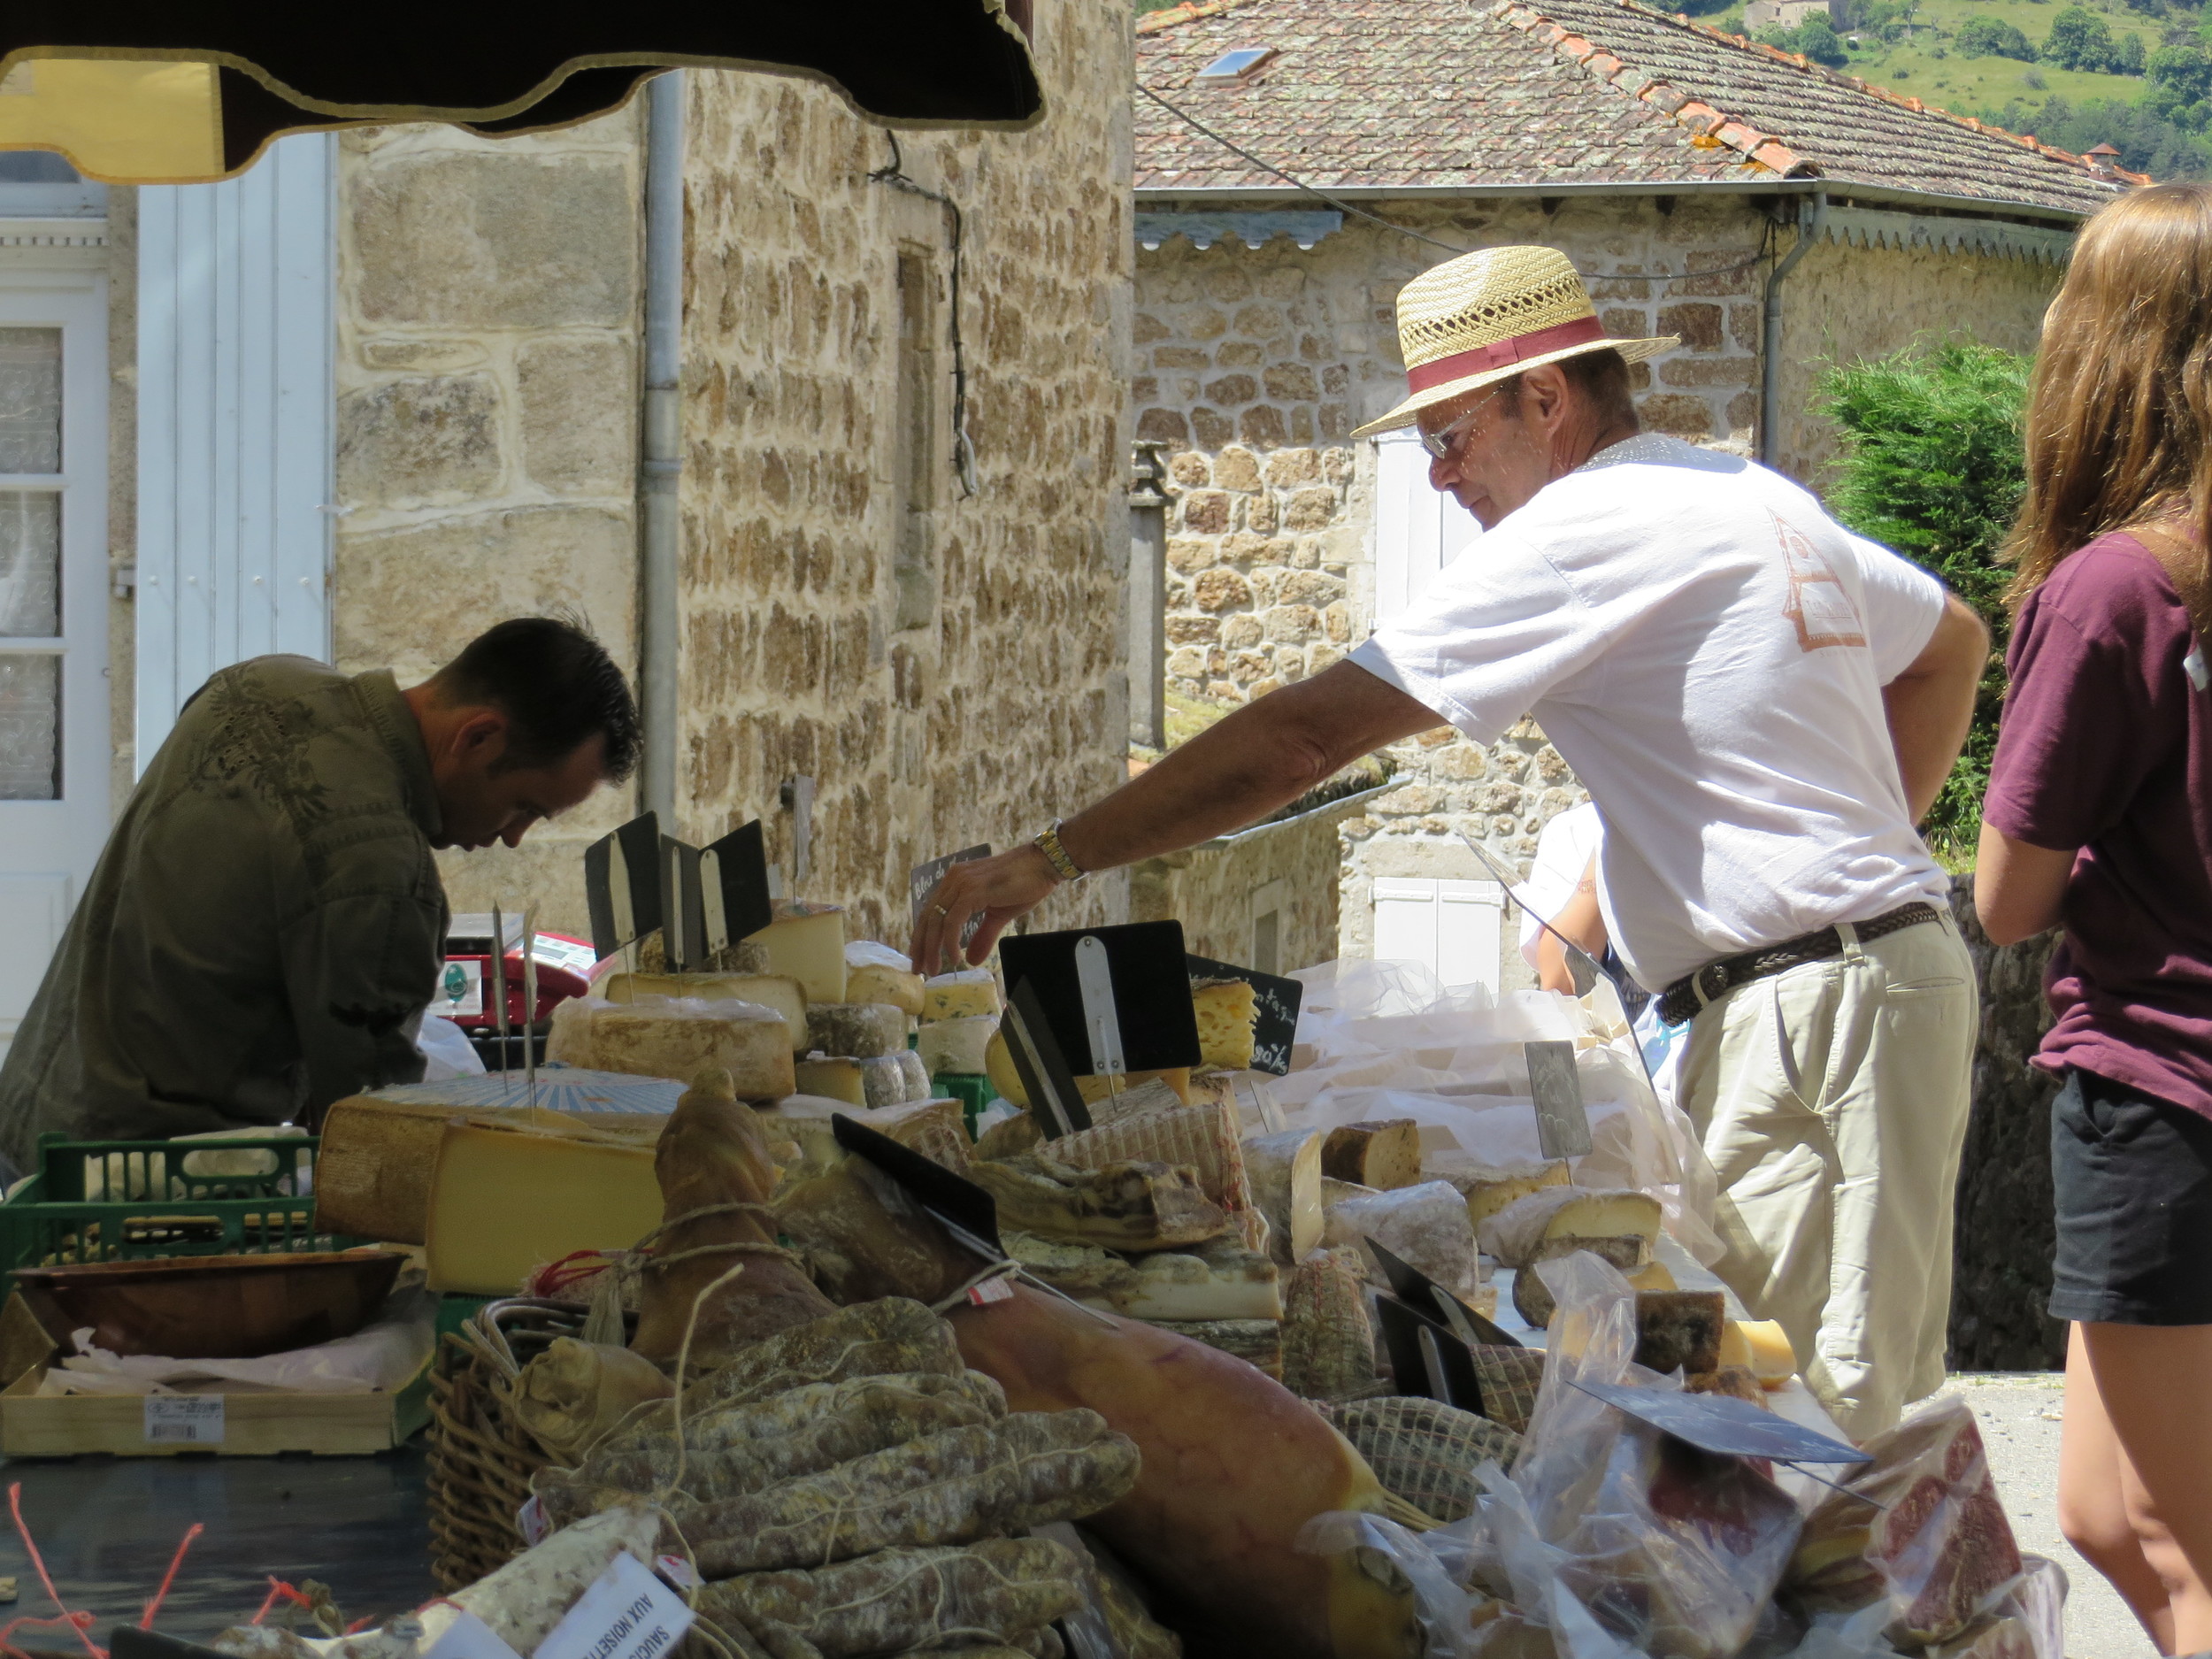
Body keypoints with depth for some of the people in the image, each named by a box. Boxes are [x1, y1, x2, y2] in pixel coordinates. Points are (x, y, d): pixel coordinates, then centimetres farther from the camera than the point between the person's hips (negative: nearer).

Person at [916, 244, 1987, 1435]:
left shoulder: (1585, 531, -12)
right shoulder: (1764, 500, 16)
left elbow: (1308, 734, -16)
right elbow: (1952, 645, 32)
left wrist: (1050, 860, -14)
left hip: (1812, 1000, -10)